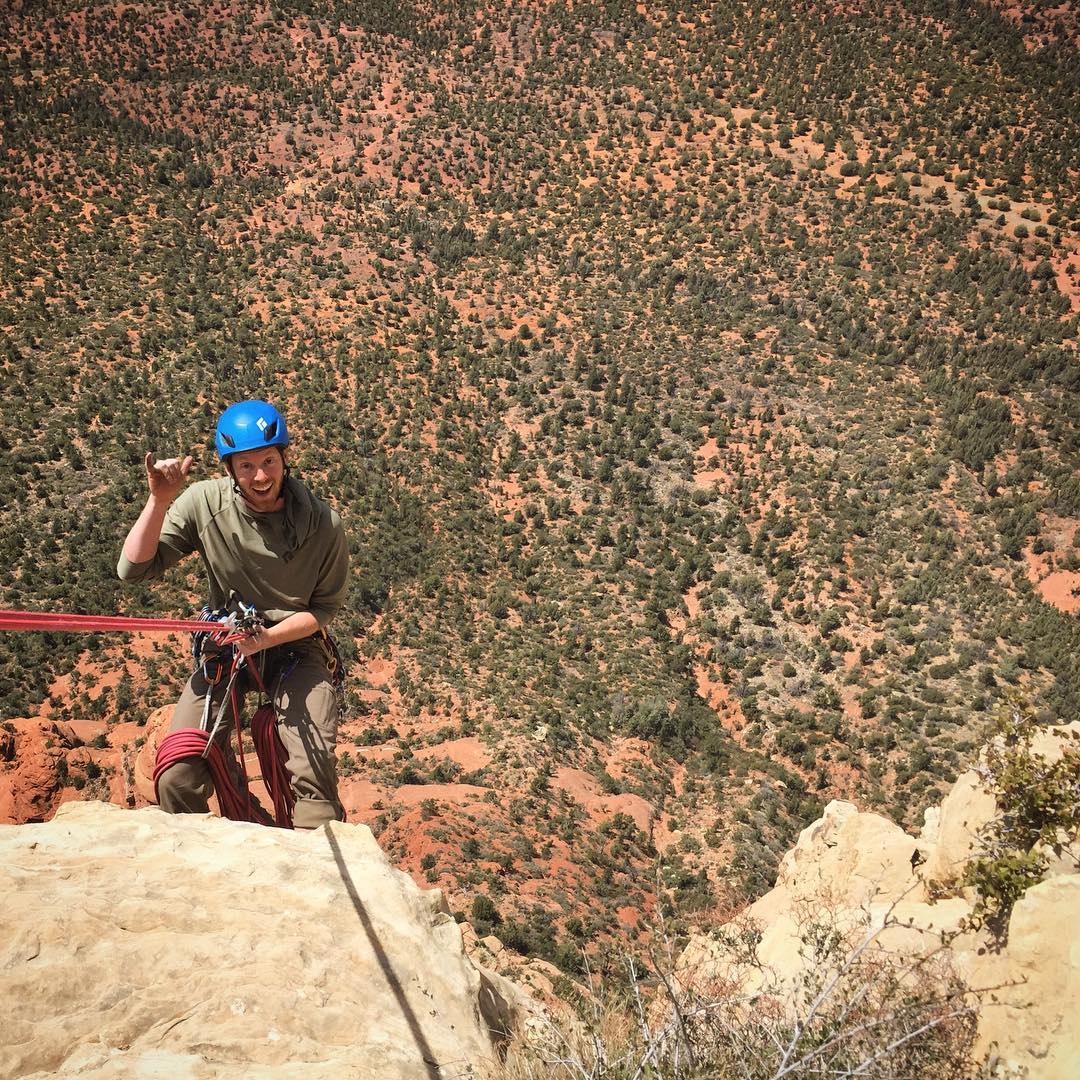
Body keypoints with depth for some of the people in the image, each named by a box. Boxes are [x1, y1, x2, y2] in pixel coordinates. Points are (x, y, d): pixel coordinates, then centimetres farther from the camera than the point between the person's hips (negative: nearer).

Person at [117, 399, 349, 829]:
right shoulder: (204, 502, -14)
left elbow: (325, 607, -5)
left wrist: (264, 639, -21)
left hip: (295, 647, -1)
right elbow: (134, 568, -16)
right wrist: (159, 501, -30)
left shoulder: (323, 524, -15)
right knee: (176, 780, -13)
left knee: (314, 777, -21)